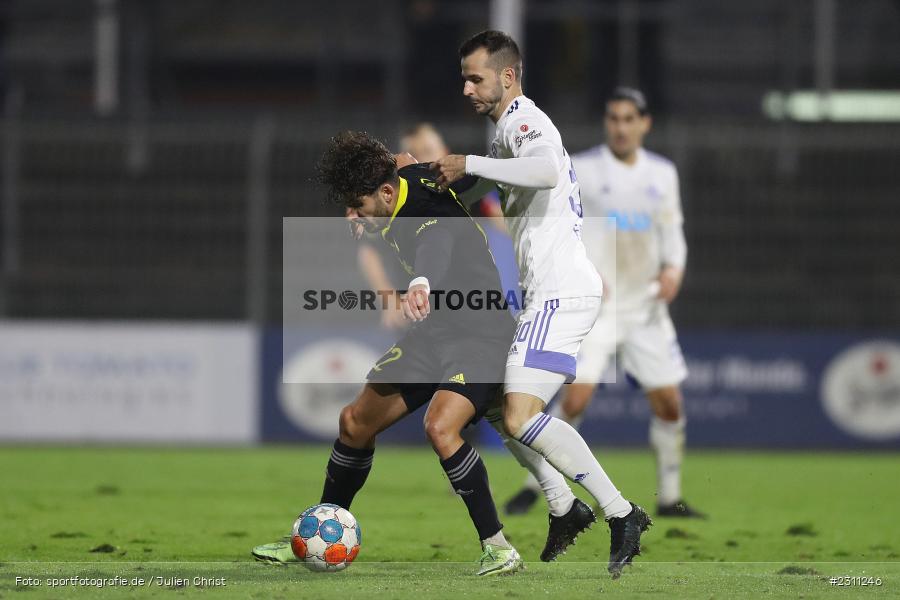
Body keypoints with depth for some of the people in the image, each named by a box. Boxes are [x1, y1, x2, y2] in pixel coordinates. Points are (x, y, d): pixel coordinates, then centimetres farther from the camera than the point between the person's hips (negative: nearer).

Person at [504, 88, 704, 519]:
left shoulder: (662, 173, 8)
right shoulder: (581, 170, -5)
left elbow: (672, 233, 13)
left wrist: (674, 269, -7)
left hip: (646, 306, 4)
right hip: (595, 305, -4)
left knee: (668, 404, 3)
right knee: (577, 396, -17)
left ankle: (669, 497, 16)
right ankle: (534, 485, -4)